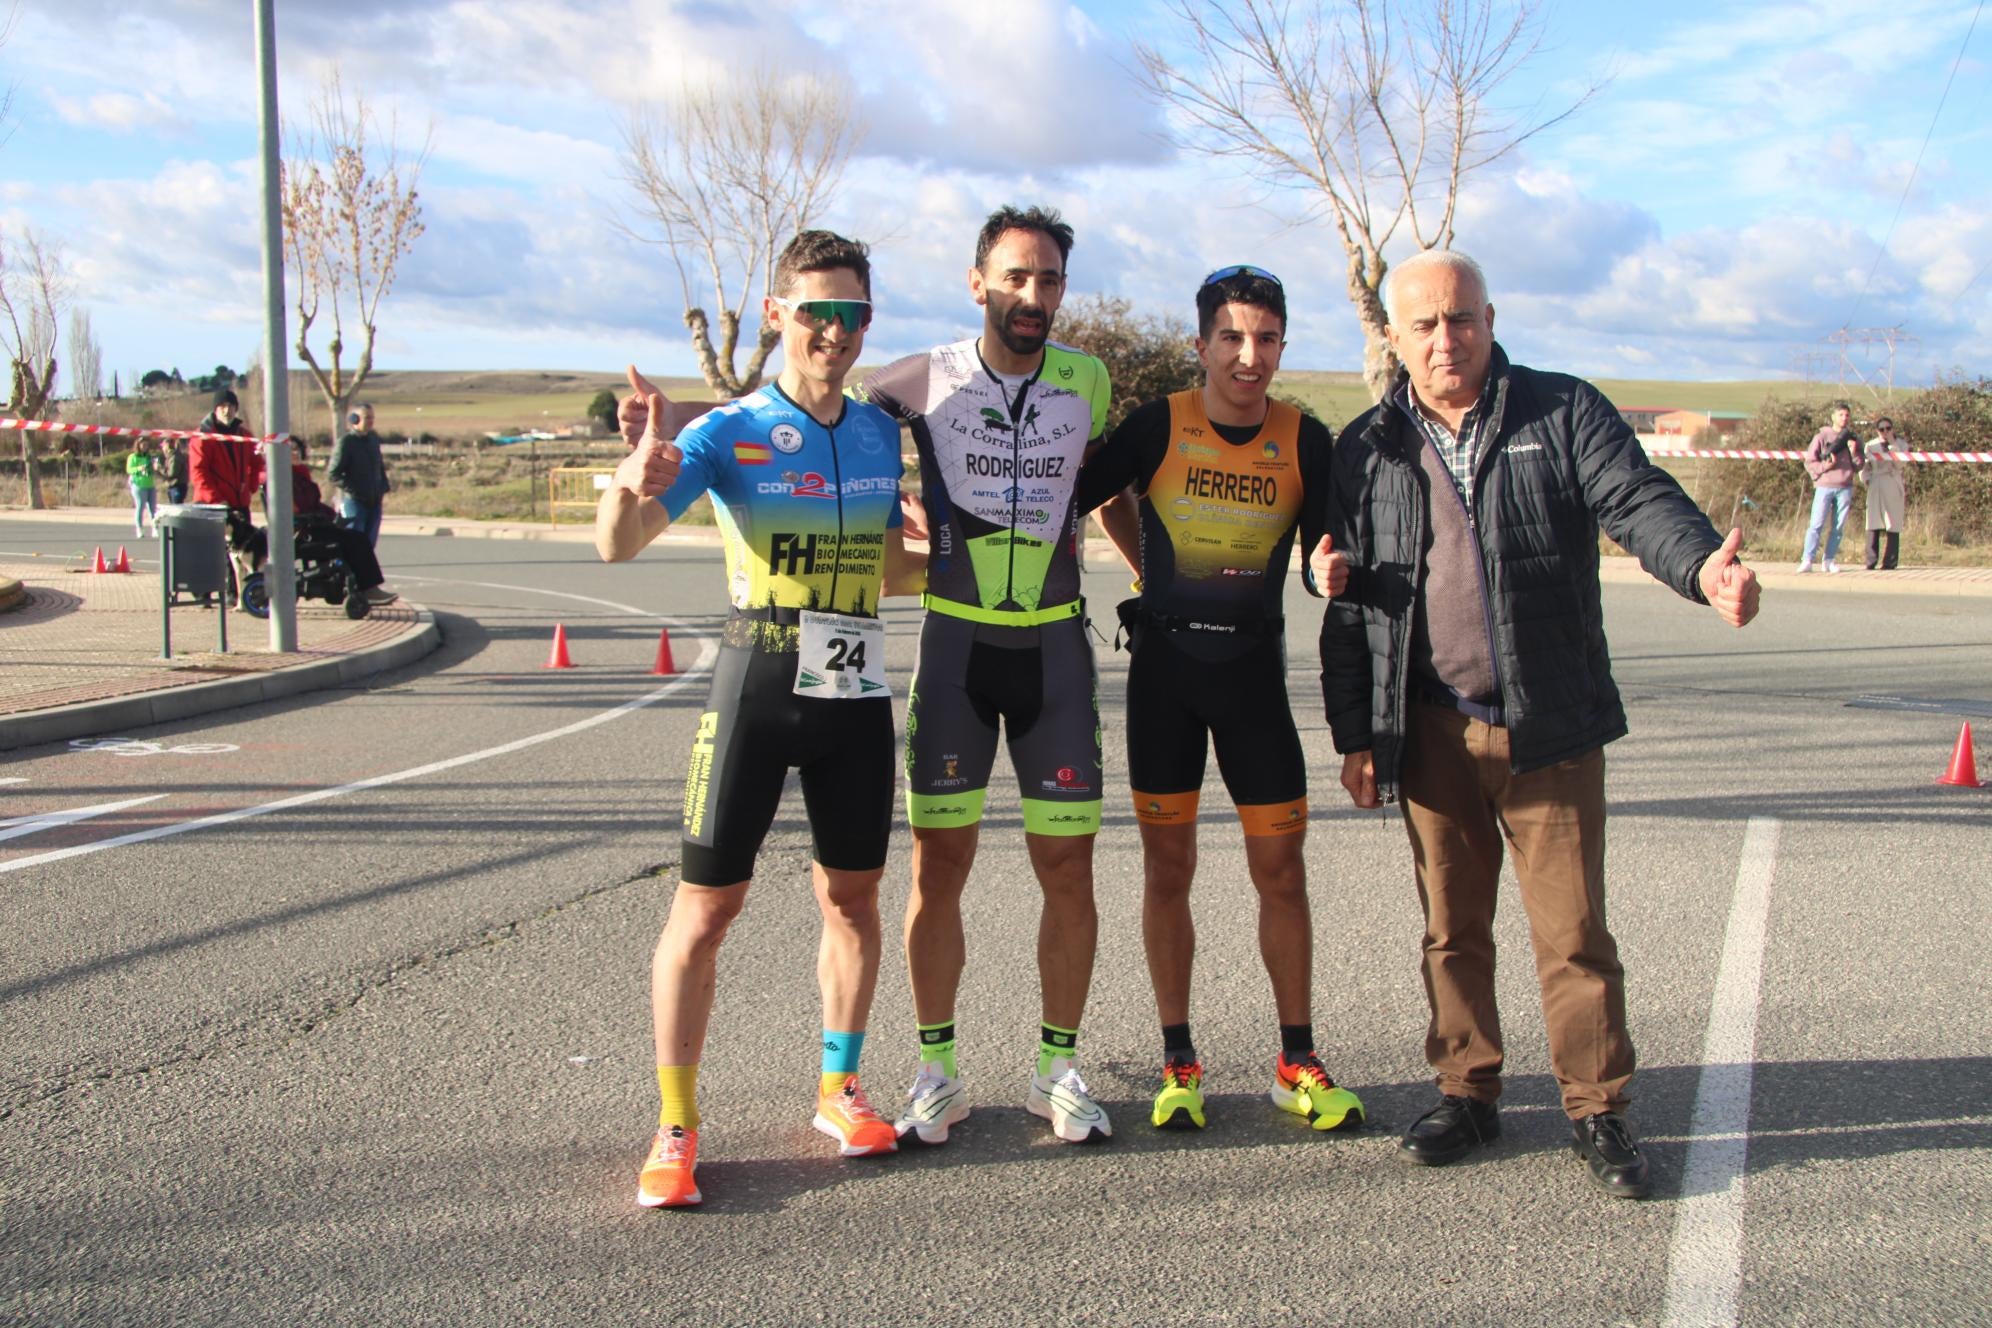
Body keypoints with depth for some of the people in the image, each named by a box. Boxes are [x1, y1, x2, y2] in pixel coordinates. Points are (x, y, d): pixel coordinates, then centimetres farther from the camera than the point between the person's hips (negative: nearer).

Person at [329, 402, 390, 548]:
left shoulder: (374, 438, 9)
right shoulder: (346, 442, -10)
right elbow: (333, 474, -11)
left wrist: (384, 486, 7)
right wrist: (353, 490, -16)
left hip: (375, 502, 6)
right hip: (354, 501, -6)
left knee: (370, 543, 9)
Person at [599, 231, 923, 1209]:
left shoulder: (881, 434, 8)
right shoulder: (729, 432, -8)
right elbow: (618, 546, -20)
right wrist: (637, 480, -40)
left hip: (856, 695, 5)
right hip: (755, 689, -4)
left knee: (851, 896, 12)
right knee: (705, 907, -3)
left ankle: (839, 1088, 30)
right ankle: (675, 1126, 9)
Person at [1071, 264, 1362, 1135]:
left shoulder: (1305, 441, -1)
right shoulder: (1156, 428, -5)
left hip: (1254, 670, 1)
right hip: (1163, 666, -1)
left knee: (1281, 869, 3)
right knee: (1167, 868, 5)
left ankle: (1297, 1063, 17)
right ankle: (1178, 1063, 17)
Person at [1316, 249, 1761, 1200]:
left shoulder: (1564, 413, 1)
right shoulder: (1367, 449, 7)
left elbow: (1638, 499, -12)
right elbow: (1349, 605, 8)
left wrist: (1703, 566, -34)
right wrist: (1354, 735, 5)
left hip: (1552, 729, -2)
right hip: (1431, 734, 2)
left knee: (1573, 928, 1)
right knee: (1452, 927, 11)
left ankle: (1597, 1111, 15)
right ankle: (1467, 1093, 26)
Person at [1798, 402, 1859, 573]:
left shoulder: (1851, 438, 14)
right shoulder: (1821, 437, 3)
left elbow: (1858, 466, 12)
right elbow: (1809, 463, 0)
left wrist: (1854, 452, -6)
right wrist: (1826, 465, -16)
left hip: (1845, 487, 4)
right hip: (1825, 487, -4)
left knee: (1838, 526, 3)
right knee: (1816, 524, -8)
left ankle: (1830, 560, 7)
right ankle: (1807, 560, -10)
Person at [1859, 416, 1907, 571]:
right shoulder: (1871, 446, 11)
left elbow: (1899, 465, -8)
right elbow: (1864, 467, 17)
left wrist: (1892, 445, -10)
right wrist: (1866, 480, -1)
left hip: (1894, 489, -1)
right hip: (1875, 488, 1)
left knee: (1893, 525, -6)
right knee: (1873, 525, -7)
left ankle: (1889, 562, -5)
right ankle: (1871, 562, -5)